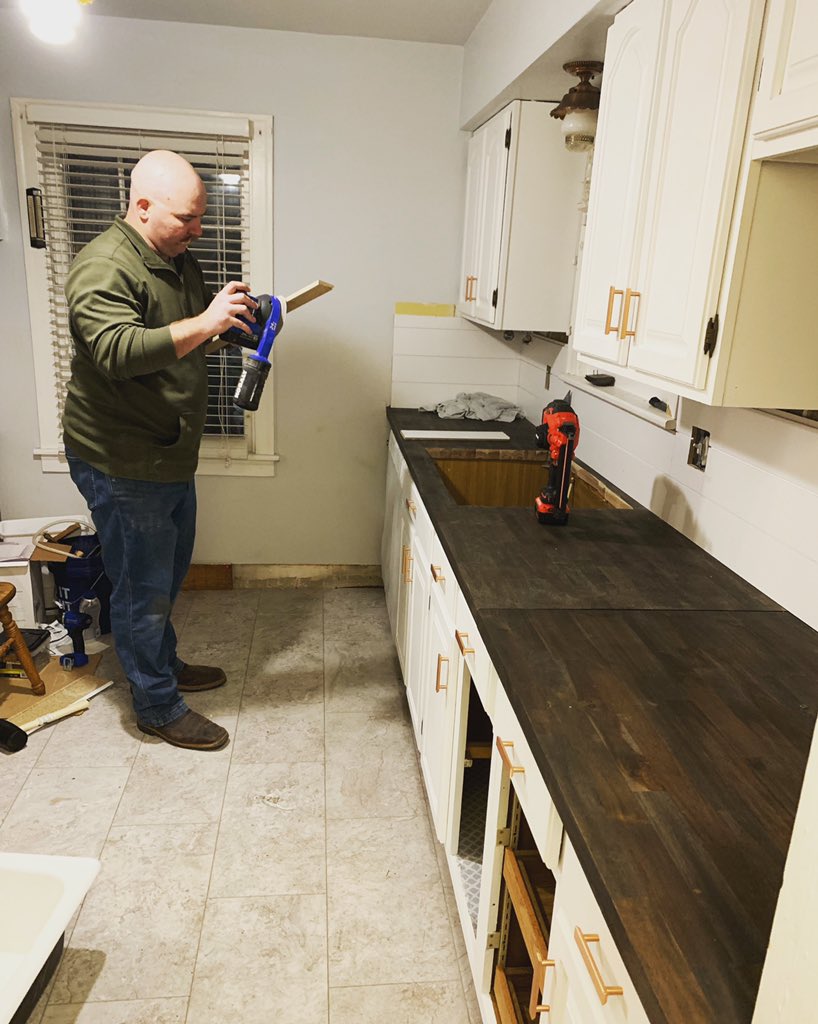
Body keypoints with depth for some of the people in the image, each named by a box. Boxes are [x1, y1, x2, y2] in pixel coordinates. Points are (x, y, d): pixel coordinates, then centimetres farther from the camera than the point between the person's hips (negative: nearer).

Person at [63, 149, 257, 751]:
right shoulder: (103, 268, -21)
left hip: (172, 455, 9)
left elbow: (191, 335, 22)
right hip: (122, 465, -9)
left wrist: (236, 320, 2)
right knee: (143, 589, 4)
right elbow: (117, 351, -36)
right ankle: (158, 707, 22)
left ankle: (165, 664, 44)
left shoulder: (178, 259, 9)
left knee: (169, 573, 23)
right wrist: (204, 323, -41)